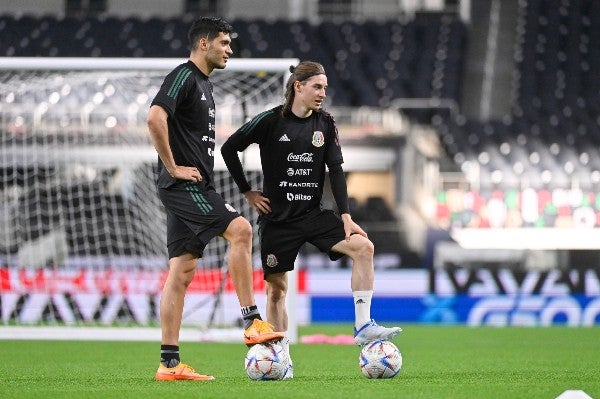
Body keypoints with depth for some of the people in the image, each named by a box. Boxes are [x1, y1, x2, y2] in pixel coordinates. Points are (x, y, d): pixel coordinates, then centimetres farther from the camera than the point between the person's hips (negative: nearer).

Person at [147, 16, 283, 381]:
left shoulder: (203, 84, 21)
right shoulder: (184, 76, -9)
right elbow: (155, 117, -25)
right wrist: (173, 168, -19)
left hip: (196, 189, 10)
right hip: (184, 185, -10)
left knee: (182, 272, 5)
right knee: (240, 229, -21)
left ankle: (169, 362, 4)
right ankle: (252, 322, -20)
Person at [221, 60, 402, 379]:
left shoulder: (325, 124, 3)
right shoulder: (271, 122, -8)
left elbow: (336, 171, 2)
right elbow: (229, 149, 0)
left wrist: (345, 216, -7)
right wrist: (247, 192, -1)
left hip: (314, 215, 3)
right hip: (277, 219, -3)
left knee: (363, 247, -19)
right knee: (276, 288, 0)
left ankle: (362, 326, -18)